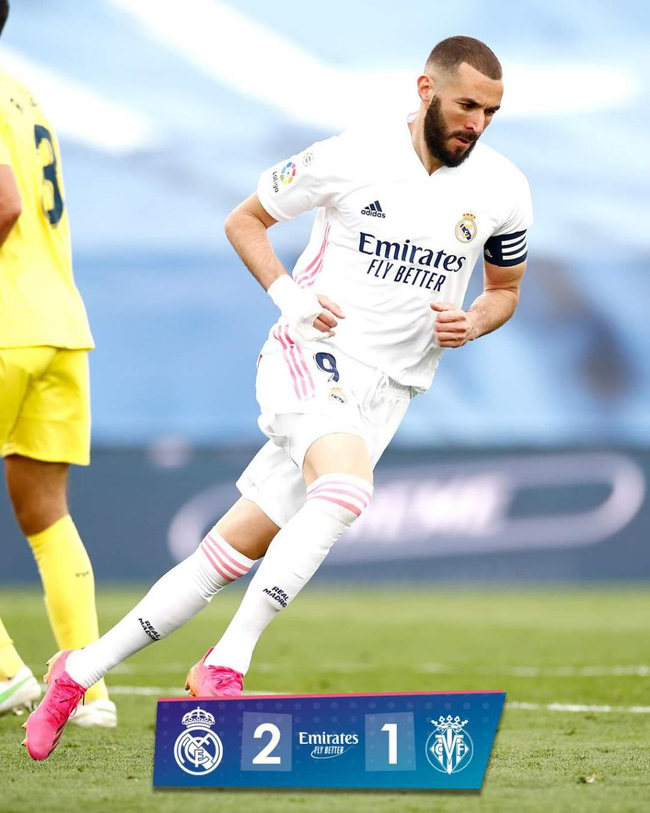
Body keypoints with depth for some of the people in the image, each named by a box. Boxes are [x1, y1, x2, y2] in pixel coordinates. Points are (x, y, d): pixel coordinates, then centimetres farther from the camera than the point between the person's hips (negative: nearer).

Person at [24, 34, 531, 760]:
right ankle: (227, 664, -28)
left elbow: (505, 290, 19)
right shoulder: (351, 157, -8)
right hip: (309, 356, -4)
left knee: (234, 552, 2)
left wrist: (473, 323, -3)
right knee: (345, 487, -34)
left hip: (383, 393, 4)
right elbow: (244, 220, 5)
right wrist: (288, 294, -10)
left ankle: (80, 670, 12)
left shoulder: (502, 189, 2)